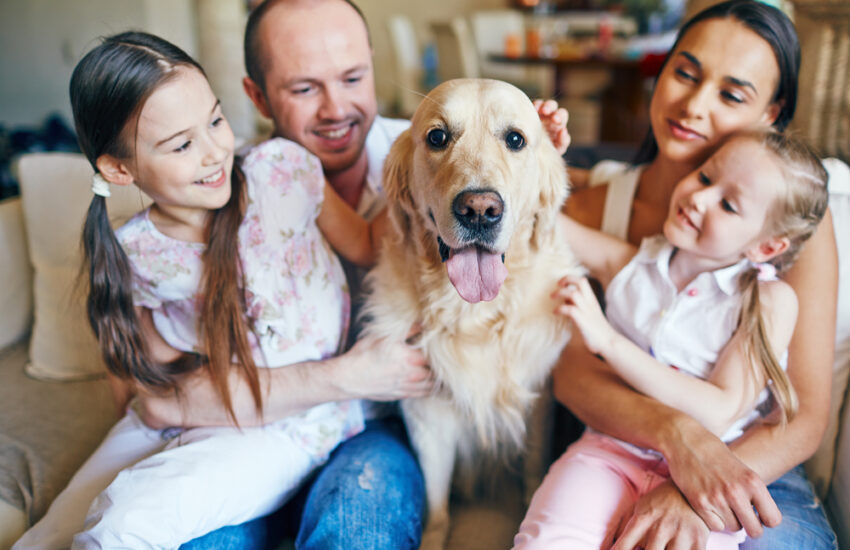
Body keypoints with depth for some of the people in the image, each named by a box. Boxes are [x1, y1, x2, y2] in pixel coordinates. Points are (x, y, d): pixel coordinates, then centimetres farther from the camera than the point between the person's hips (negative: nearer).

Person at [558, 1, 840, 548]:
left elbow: (806, 416, -9)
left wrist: (690, 497, -26)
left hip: (754, 466, 0)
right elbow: (572, 372, -9)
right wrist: (678, 433, -28)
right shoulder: (594, 202, -1)